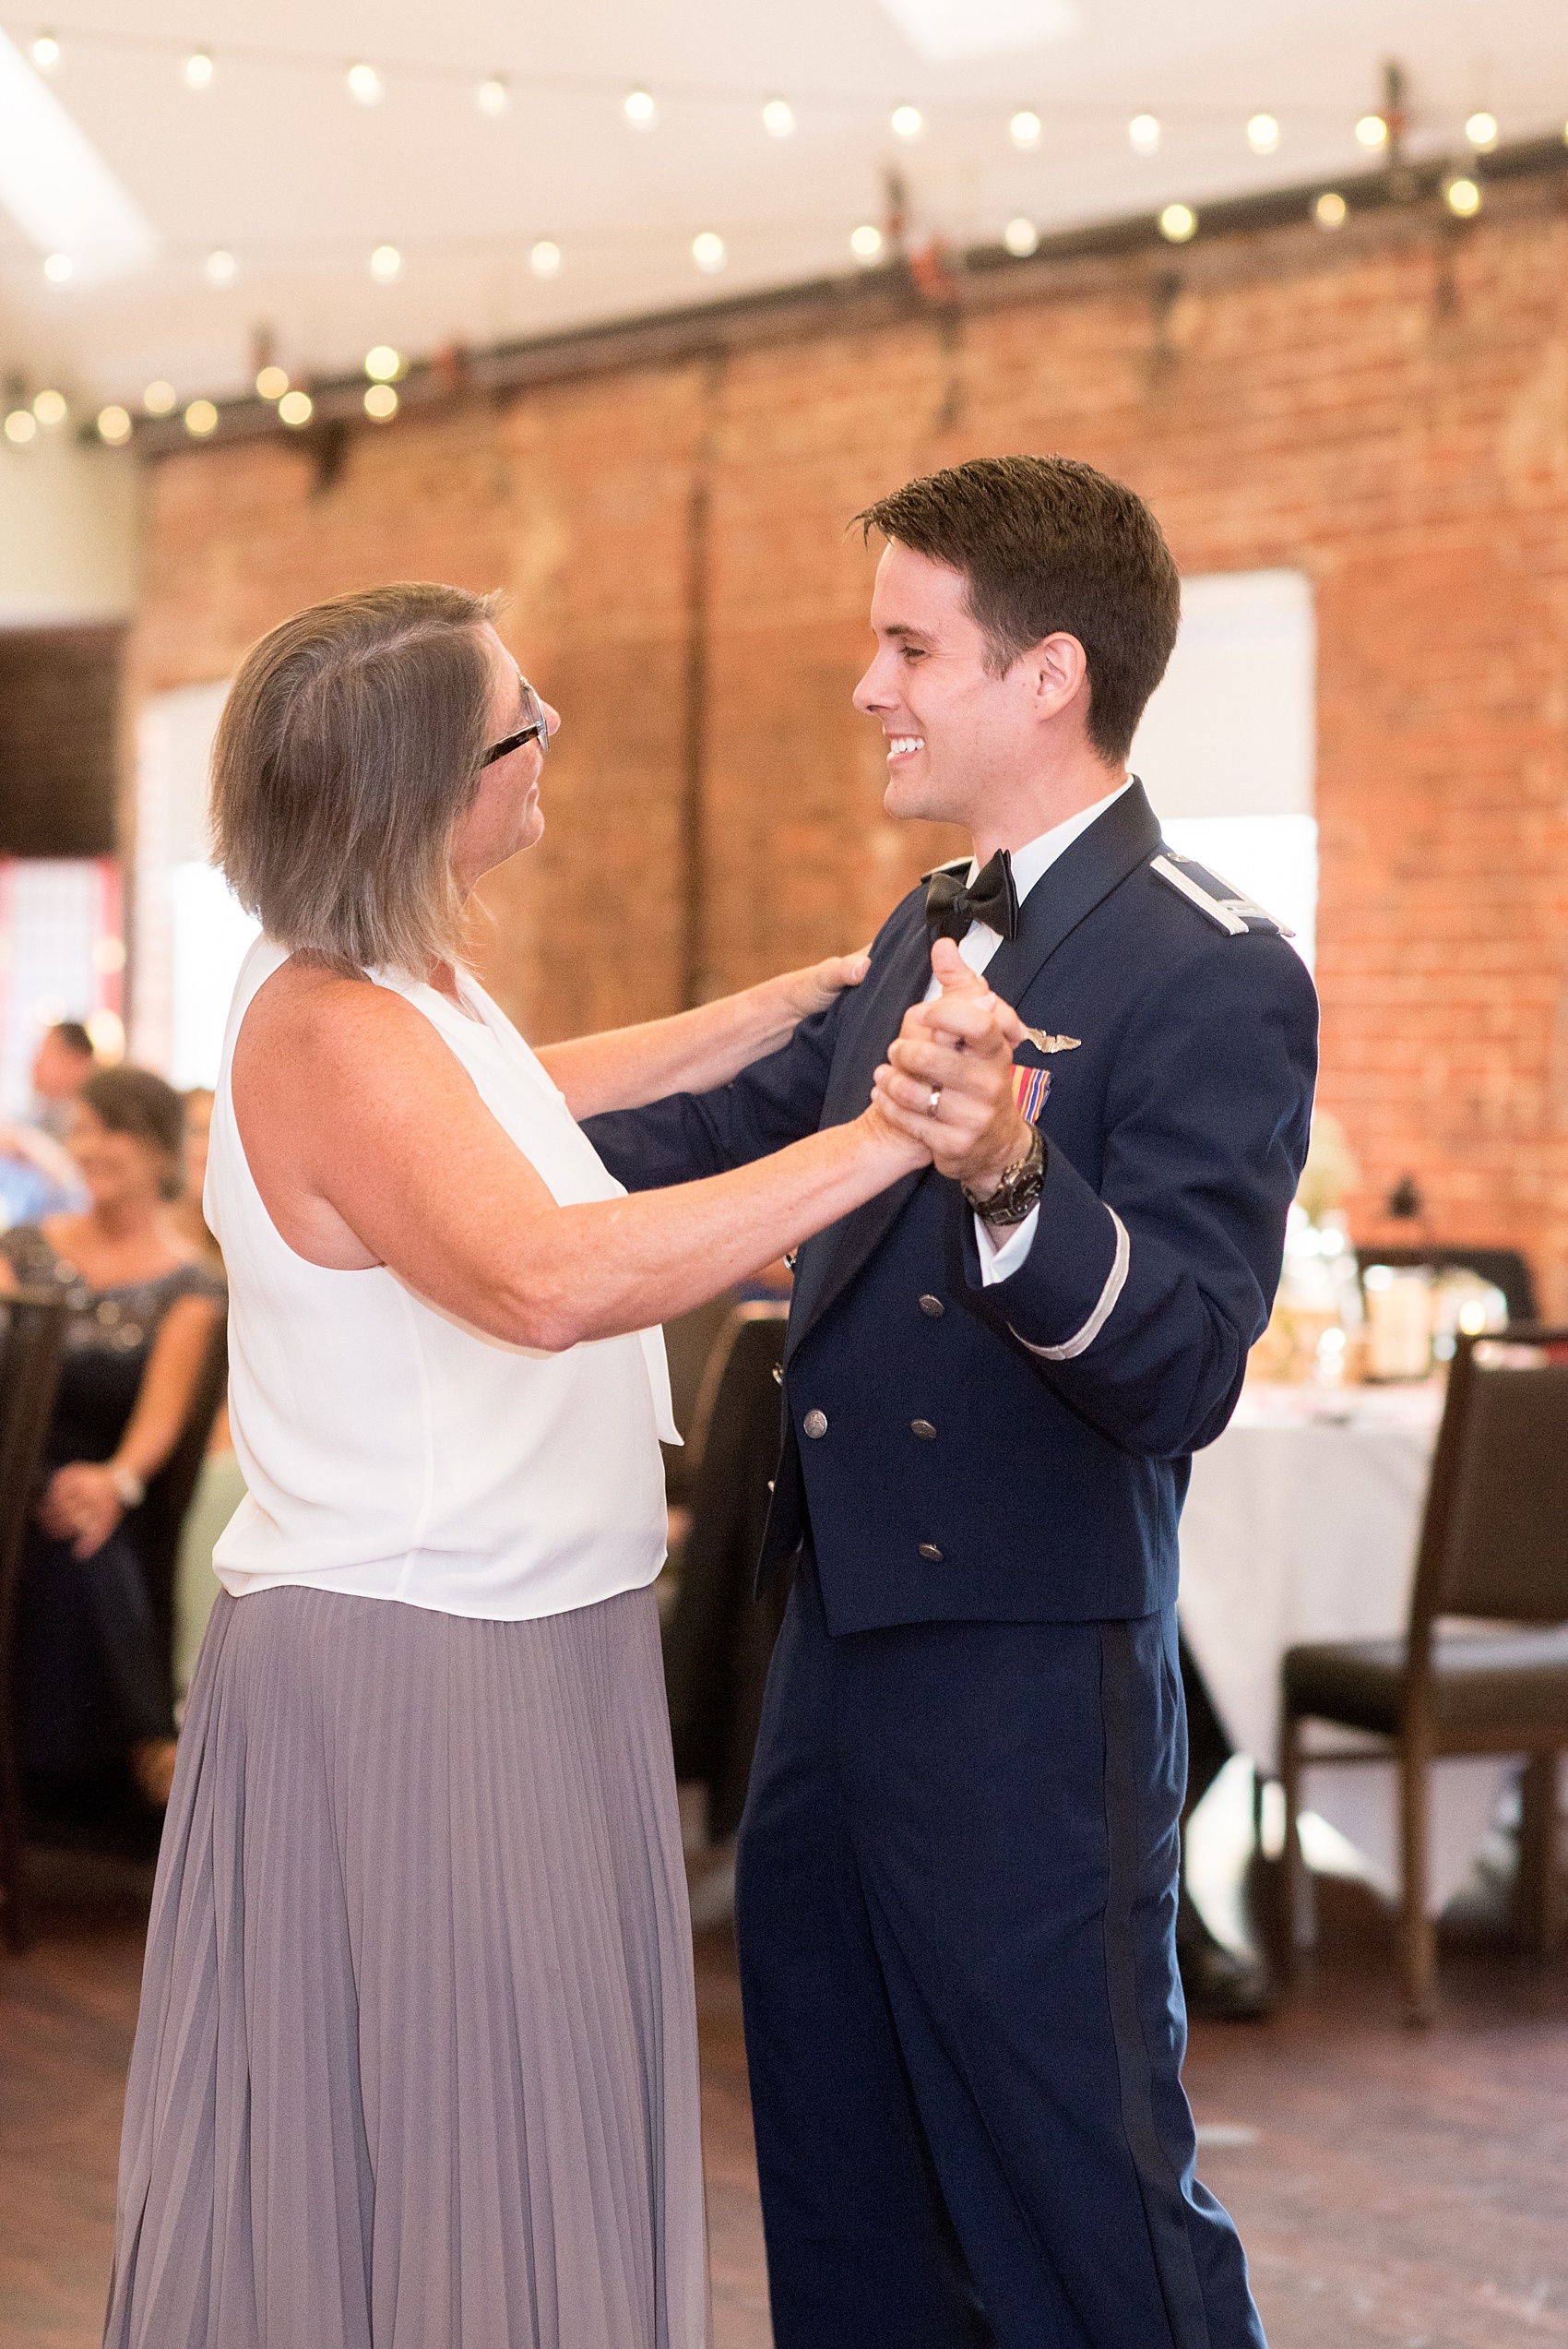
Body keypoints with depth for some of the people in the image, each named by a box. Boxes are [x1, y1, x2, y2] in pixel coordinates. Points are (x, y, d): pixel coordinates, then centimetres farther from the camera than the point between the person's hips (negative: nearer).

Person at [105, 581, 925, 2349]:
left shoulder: (405, 985, 10)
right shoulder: (329, 1036, -22)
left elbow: (523, 1102, 31)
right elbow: (544, 1275, -37)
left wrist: (802, 1003, 26)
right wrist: (880, 1142, -37)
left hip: (516, 1653, 10)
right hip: (408, 1674, -10)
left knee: (535, 2154, 16)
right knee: (432, 2171, -1)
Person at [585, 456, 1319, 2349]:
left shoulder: (1216, 978, -17)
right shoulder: (929, 935, 12)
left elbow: (1182, 1376, -26)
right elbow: (729, 1134, 22)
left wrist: (1008, 1171, -42)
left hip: (1026, 1683, -9)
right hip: (841, 1642, 9)